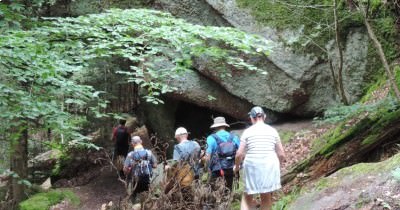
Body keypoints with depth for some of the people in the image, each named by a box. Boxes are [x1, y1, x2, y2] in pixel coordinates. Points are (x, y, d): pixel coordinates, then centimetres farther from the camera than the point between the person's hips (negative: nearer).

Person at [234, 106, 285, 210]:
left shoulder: (247, 131, -1)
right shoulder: (272, 131, 4)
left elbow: (239, 154, -4)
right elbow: (281, 155, 4)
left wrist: (236, 166, 15)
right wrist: (277, 164, 23)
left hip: (252, 167, -1)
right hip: (269, 167, 1)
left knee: (247, 197, 12)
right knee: (266, 197, 13)